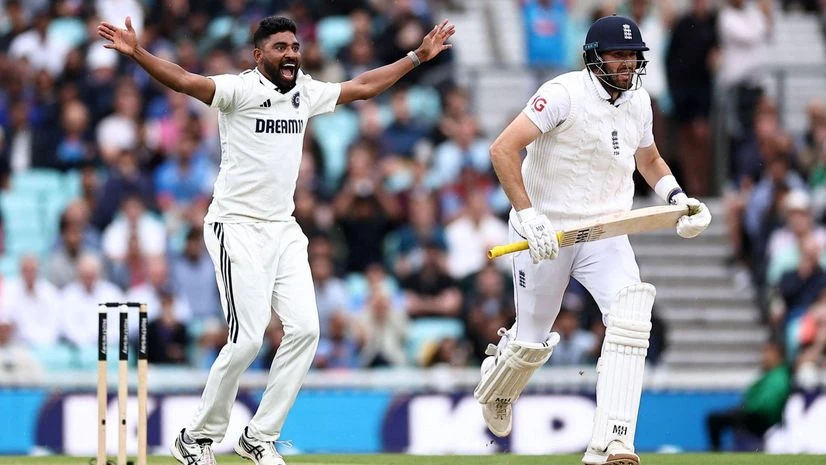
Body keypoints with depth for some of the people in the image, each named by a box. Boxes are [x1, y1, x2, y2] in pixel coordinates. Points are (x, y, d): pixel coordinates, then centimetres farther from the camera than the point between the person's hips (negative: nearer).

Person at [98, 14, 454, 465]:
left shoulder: (306, 93, 10)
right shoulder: (240, 89, -11)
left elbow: (363, 87, 24)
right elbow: (184, 81, -26)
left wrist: (419, 55, 26)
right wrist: (136, 53, -42)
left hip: (283, 230, 7)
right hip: (236, 227, -7)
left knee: (304, 329, -5)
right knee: (248, 339, -14)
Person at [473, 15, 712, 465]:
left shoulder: (638, 101, 4)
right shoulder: (564, 94, -18)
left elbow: (649, 159, 23)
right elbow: (503, 149, -25)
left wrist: (676, 197, 4)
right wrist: (528, 216, -31)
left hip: (605, 234, 4)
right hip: (544, 232, -4)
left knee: (631, 316, -21)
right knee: (533, 341, 8)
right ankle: (495, 389, 47)